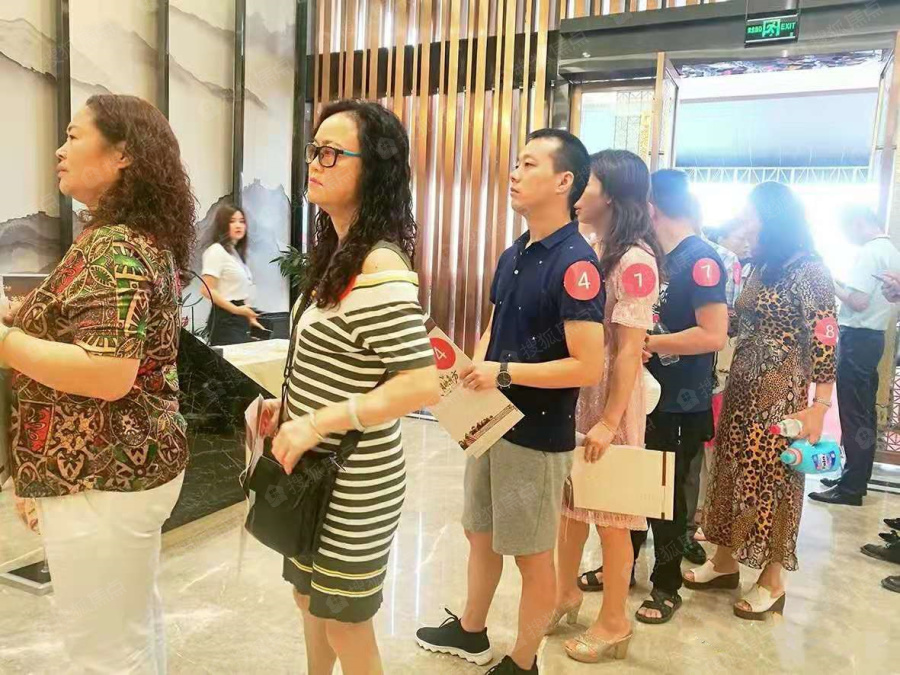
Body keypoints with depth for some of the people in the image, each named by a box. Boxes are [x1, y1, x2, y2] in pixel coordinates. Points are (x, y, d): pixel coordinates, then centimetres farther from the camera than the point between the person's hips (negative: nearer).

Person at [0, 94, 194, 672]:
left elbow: (109, 375, -29)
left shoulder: (112, 249, -20)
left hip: (102, 482, -10)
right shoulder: (146, 237, 11)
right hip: (136, 466, 10)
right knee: (136, 627, 23)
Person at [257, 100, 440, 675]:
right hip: (317, 473, 9)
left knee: (346, 627, 12)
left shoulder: (380, 268, -23)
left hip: (353, 485, -9)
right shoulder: (341, 254, 6)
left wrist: (315, 423, -27)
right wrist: (290, 407, 6)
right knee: (311, 601, 26)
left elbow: (423, 385, -29)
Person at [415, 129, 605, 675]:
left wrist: (504, 373, -22)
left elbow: (588, 367, -24)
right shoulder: (513, 255, 6)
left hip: (539, 434, -8)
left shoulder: (576, 262, -19)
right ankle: (470, 631, 44)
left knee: (532, 554, 10)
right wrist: (473, 371, -2)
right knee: (481, 533, 22)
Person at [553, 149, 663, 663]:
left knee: (609, 513, 7)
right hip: (570, 393, 7)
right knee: (570, 501, 18)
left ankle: (615, 623, 26)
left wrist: (610, 421, -19)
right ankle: (567, 595, 38)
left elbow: (630, 351, -18)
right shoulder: (585, 249, 8)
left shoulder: (634, 259, -17)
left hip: (609, 398, -7)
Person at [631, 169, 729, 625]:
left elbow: (714, 335, -24)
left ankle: (666, 587, 25)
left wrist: (648, 343, -19)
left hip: (680, 405, -7)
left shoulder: (700, 260, -16)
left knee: (666, 495, 6)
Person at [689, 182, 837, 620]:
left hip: (781, 395, -7)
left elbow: (824, 342, -14)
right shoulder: (761, 269, 12)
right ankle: (726, 561, 26)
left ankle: (772, 582, 17)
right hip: (743, 389, 7)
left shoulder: (809, 271, -11)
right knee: (733, 472, 11)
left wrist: (818, 407, -18)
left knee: (773, 479, 2)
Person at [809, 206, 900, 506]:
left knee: (853, 414, -4)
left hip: (857, 338, -10)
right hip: (874, 336, 10)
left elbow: (859, 301, -23)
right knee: (864, 413, 14)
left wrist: (834, 286, -10)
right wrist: (843, 288, 9)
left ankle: (851, 487, 3)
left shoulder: (870, 252, -16)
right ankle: (856, 478, 24)